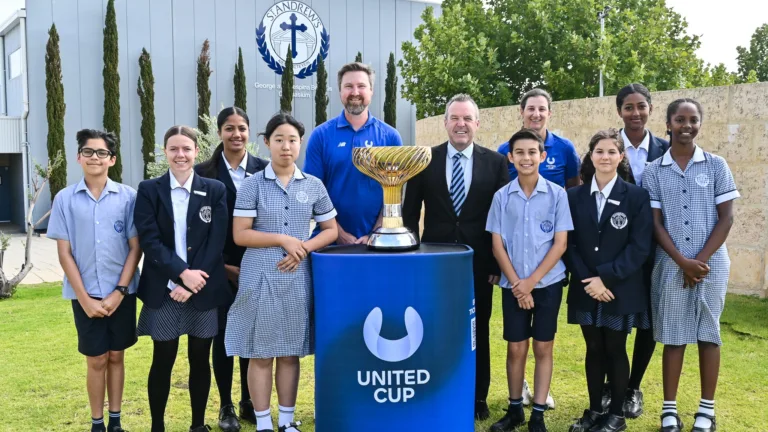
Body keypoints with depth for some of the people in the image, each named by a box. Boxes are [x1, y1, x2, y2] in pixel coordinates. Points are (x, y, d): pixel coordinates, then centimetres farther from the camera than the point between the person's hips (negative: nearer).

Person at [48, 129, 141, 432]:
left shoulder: (128, 196, -5)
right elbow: (64, 253, -3)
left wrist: (119, 292, -8)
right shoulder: (65, 199, -3)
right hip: (85, 295, 0)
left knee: (116, 356, 12)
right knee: (96, 361, 8)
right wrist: (85, 298, -8)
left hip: (122, 293, 0)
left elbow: (135, 247, -3)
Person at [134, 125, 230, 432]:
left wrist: (193, 283, -12)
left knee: (200, 360, 10)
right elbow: (149, 240, -7)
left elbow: (216, 242, -3)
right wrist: (182, 274, -18)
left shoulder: (215, 190, 2)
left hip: (204, 290, 1)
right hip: (163, 290, -1)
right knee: (162, 361, 7)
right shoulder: (149, 190, 1)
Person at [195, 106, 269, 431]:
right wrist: (223, 266, -8)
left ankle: (248, 402, 24)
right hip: (219, 268, -1)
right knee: (222, 335, 5)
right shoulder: (204, 172, -2)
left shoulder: (264, 170, 2)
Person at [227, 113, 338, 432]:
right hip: (260, 278, -2)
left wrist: (304, 247, -9)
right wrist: (282, 240, -15)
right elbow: (240, 234, -7)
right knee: (260, 355, 5)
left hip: (297, 279, 2)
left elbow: (331, 230, 8)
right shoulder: (252, 185, -3)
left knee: (290, 353, 11)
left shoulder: (314, 186, 4)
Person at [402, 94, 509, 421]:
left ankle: (477, 398, 25)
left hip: (479, 263, 0)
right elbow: (410, 213, 3)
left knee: (478, 332, 10)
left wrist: (498, 262, -3)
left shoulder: (495, 162, 0)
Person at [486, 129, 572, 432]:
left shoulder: (557, 194, -4)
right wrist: (517, 283, -8)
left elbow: (560, 243, -5)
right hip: (512, 285, 1)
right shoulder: (502, 196, 0)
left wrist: (531, 281, -11)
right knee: (516, 348, 8)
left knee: (543, 348, 6)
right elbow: (497, 245, 1)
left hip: (548, 283, -1)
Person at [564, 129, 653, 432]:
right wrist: (588, 280, -11)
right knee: (594, 350, 12)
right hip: (585, 290, 2)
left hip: (621, 291, -2)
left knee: (615, 351, 8)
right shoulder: (574, 196, 3)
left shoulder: (637, 196, -4)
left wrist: (606, 278, -16)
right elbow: (568, 244, 1)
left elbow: (639, 247, -10)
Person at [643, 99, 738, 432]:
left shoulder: (716, 166, 2)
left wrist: (701, 260, -9)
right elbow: (655, 224, 0)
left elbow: (726, 218, 0)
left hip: (711, 264, 0)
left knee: (708, 334, 8)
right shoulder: (653, 171, 2)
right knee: (673, 337, 6)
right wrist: (683, 261, -10)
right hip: (670, 266, 0)